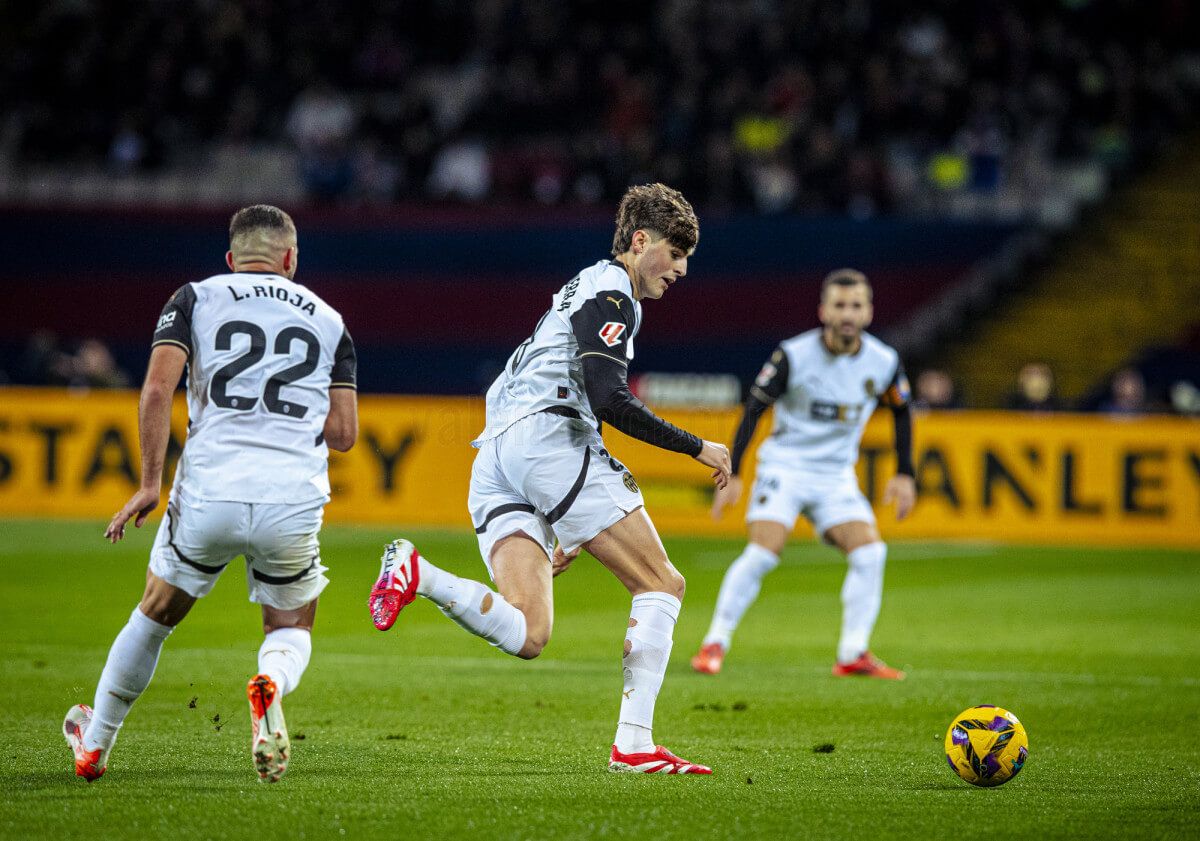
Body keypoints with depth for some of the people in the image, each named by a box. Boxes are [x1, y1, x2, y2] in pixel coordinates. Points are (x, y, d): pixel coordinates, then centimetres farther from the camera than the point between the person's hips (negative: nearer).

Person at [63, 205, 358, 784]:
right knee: (291, 630, 20)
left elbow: (157, 391, -6)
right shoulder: (327, 320, 15)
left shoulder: (196, 299, 9)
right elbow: (343, 433, 10)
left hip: (208, 494, 0)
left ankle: (93, 744, 34)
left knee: (155, 615, 23)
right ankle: (271, 685, -16)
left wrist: (149, 484, -1)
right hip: (293, 504, 0)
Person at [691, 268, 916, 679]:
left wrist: (904, 474, 10)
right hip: (784, 466, -4)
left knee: (870, 552, -14)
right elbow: (754, 408, -10)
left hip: (836, 476, 4)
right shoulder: (793, 355, -16)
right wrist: (732, 474, -14)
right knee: (763, 551, -20)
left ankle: (853, 654, -5)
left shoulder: (884, 362, -5)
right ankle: (714, 644, -9)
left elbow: (902, 411, 13)